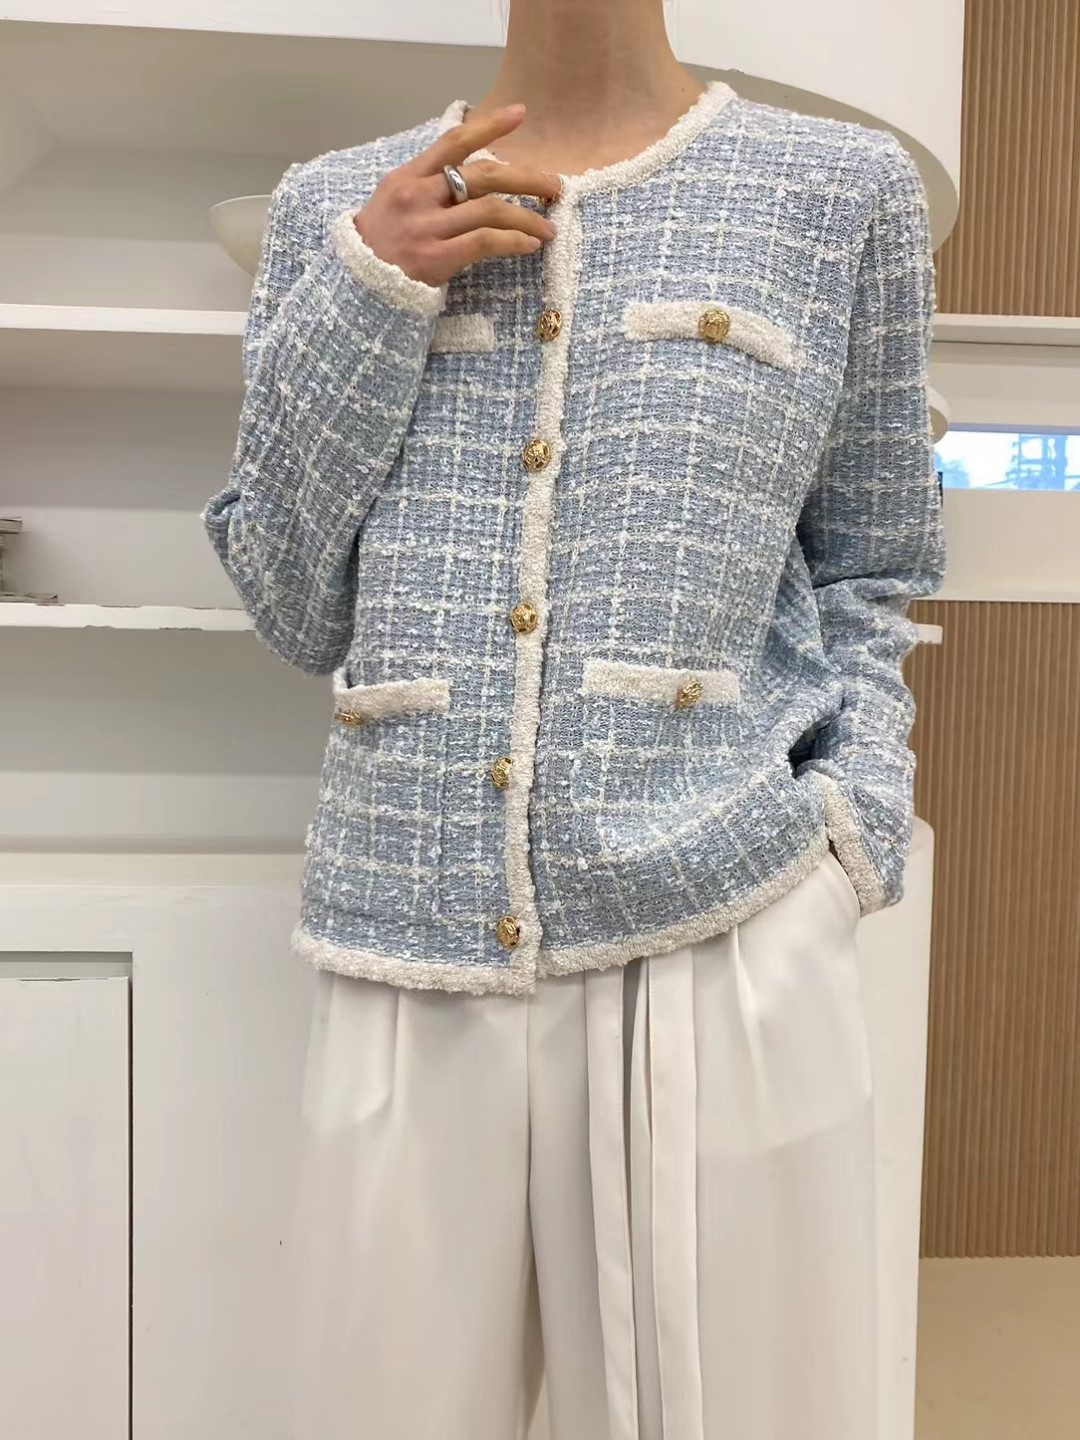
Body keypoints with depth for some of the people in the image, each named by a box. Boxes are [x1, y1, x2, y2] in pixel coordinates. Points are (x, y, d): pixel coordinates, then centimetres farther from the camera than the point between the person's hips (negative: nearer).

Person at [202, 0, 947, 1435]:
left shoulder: (844, 187, 6)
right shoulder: (338, 207, 10)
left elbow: (869, 581, 10)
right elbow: (292, 609, 7)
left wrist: (848, 830, -5)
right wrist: (368, 293, -3)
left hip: (721, 943, -1)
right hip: (406, 959, 2)